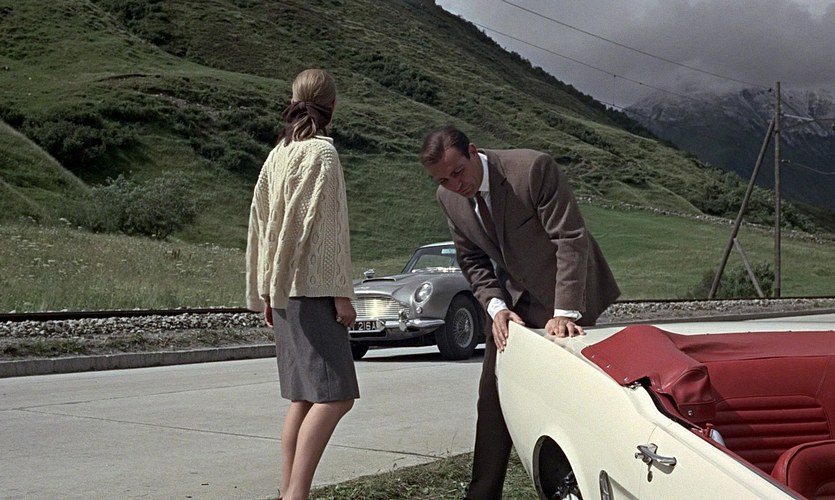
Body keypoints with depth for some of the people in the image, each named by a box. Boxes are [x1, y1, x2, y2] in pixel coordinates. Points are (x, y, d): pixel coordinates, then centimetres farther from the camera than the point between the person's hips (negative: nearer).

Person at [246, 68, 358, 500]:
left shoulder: (278, 153, 14)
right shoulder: (322, 152, -8)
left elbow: (261, 222, 16)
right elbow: (326, 227, -13)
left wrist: (264, 293, 20)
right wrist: (341, 293, -12)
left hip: (282, 289, 9)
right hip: (312, 287, -9)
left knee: (304, 397, 12)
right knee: (334, 394, -11)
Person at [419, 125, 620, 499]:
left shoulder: (534, 168, -24)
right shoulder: (448, 198, -5)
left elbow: (571, 240, -24)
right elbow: (473, 261, 4)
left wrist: (565, 312, -29)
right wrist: (496, 307, -14)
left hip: (566, 299, -5)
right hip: (515, 301, 6)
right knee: (492, 398, 5)